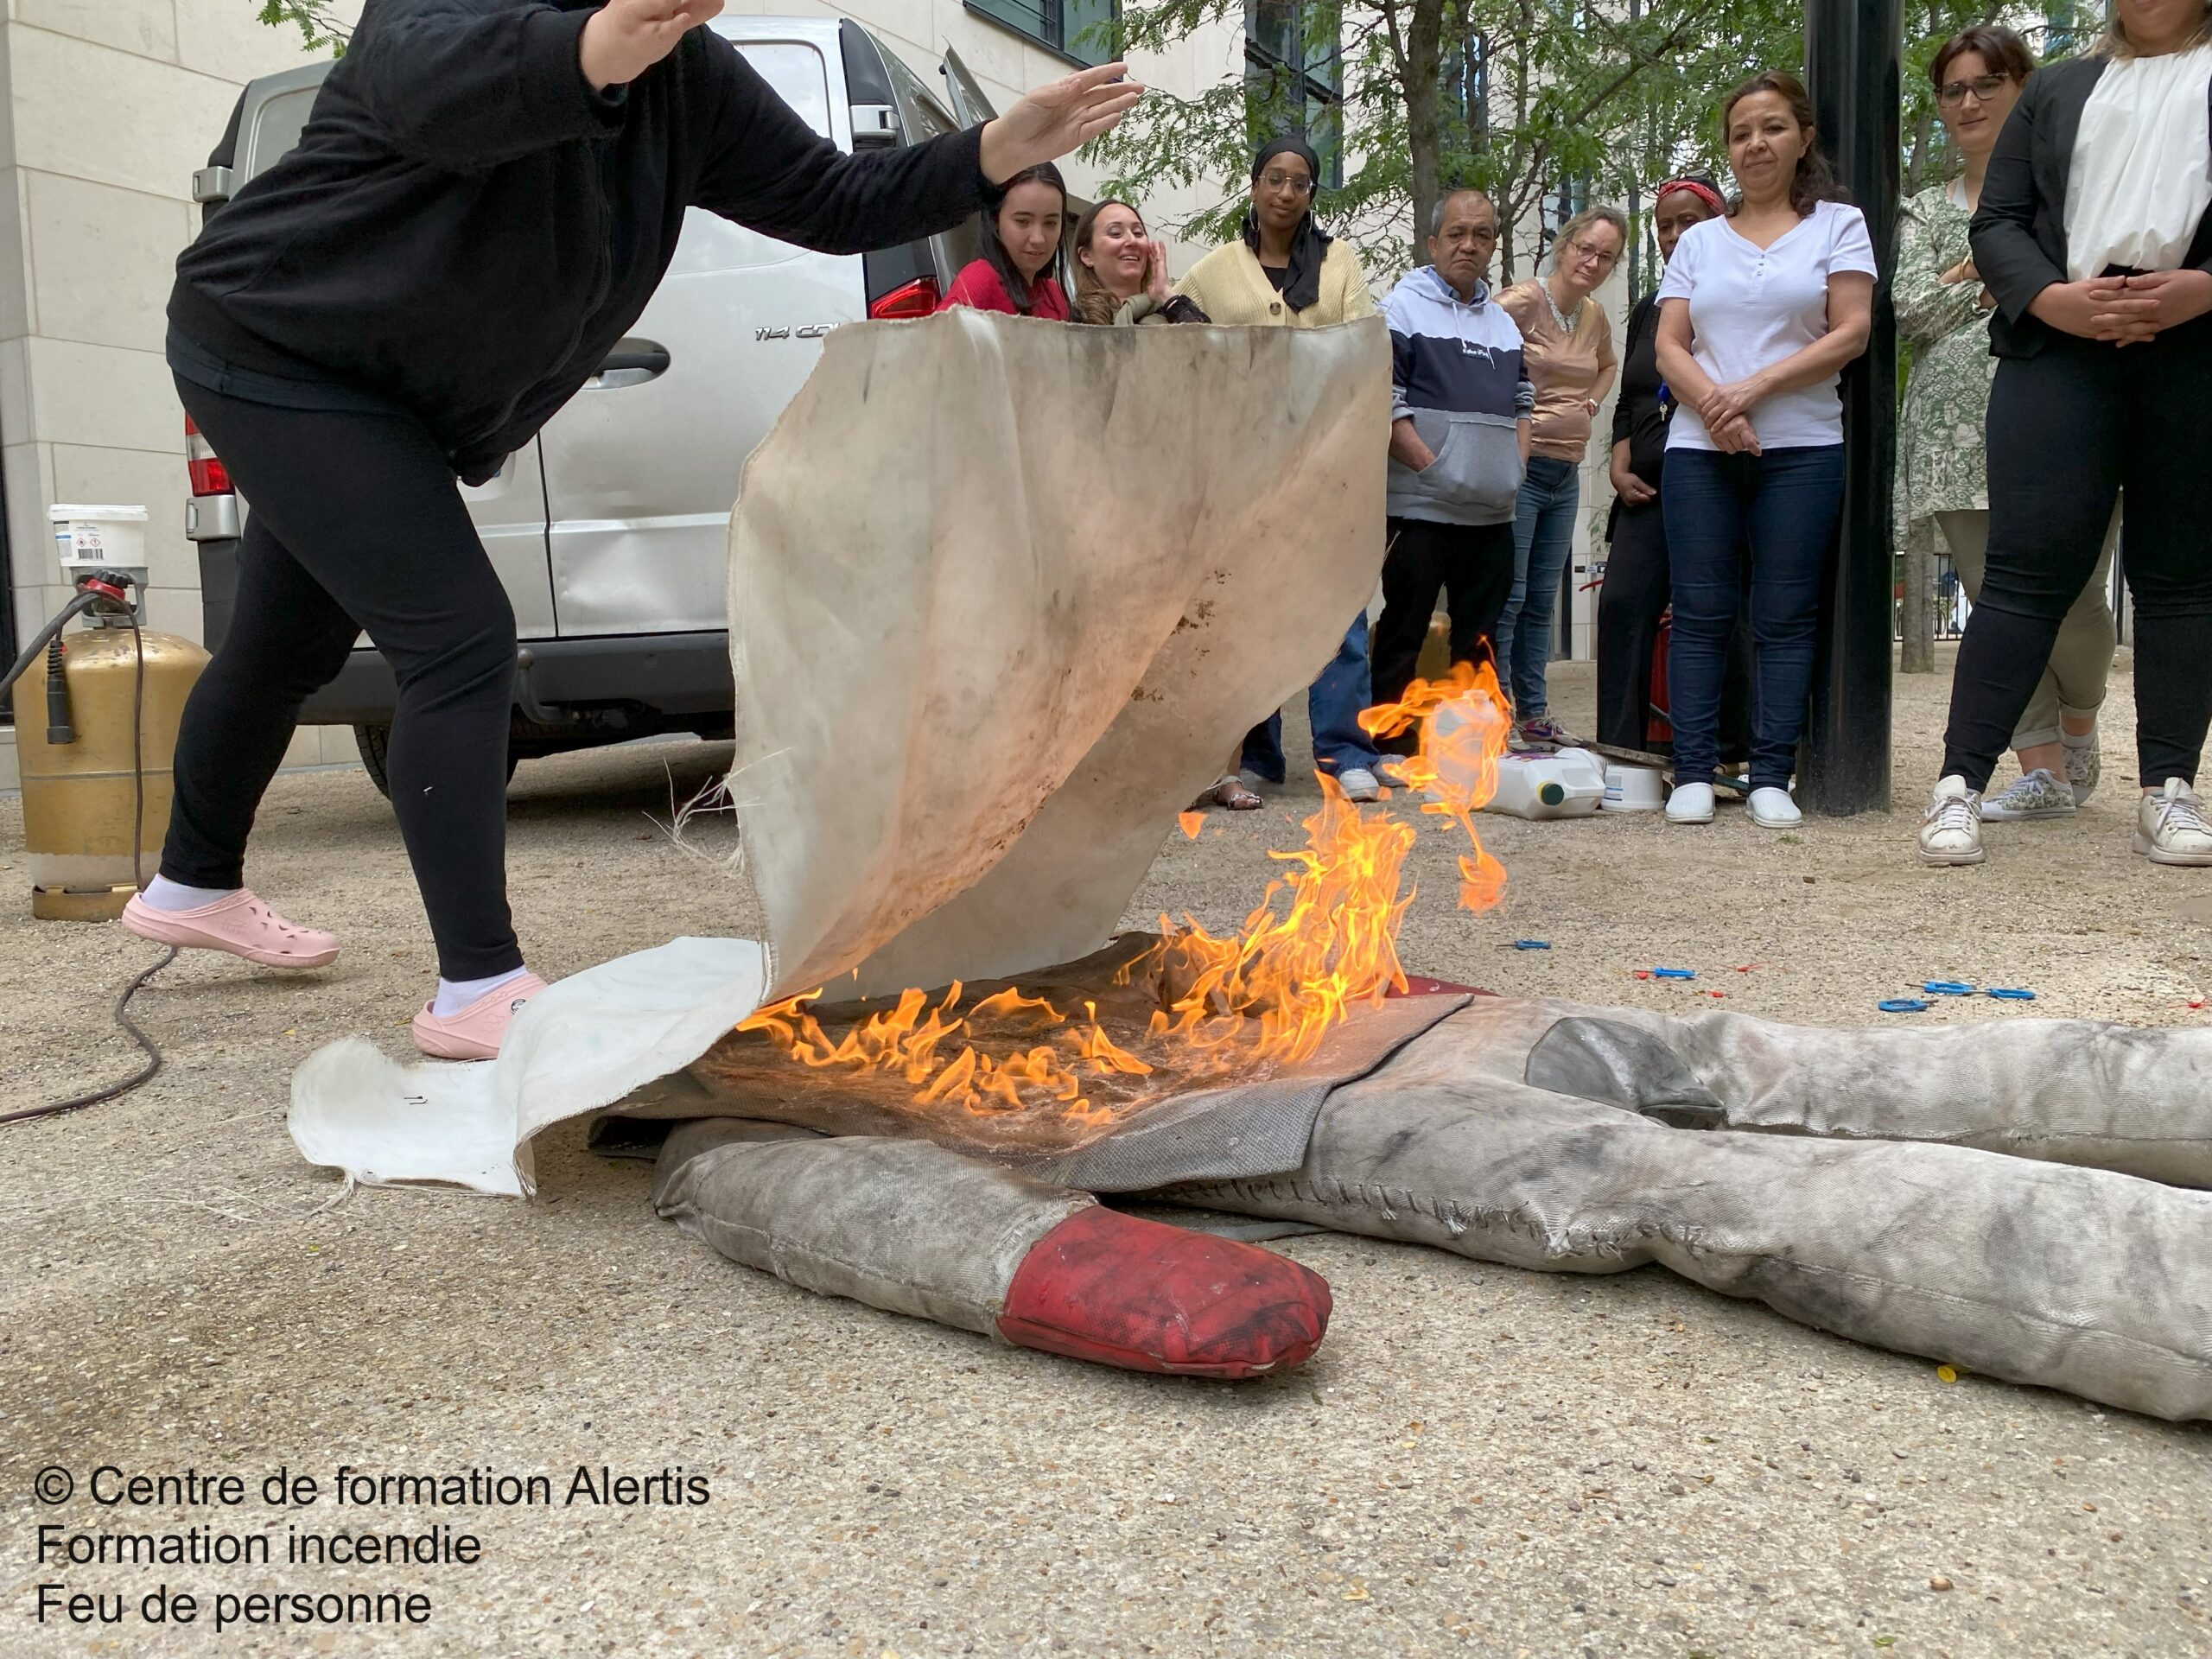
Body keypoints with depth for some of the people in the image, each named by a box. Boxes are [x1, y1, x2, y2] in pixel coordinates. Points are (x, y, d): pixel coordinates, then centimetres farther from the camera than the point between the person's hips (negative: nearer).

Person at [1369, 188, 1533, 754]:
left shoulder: (1504, 322, 20)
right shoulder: (1402, 309, -1)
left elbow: (1522, 401, 25)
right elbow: (1381, 400, -10)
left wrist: (1517, 464, 8)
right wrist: (1432, 466, -15)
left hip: (1494, 511, 6)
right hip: (1420, 508, -6)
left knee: (1479, 636, 10)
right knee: (1404, 631, -2)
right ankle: (1388, 744, 3)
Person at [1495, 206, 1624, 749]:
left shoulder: (1595, 317, 12)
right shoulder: (1522, 302, -10)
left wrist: (1593, 401, 15)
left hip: (1566, 474, 8)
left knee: (1542, 601, 12)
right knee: (1507, 597, -7)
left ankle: (1534, 715, 19)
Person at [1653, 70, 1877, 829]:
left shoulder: (1838, 225, 9)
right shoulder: (1699, 240, 16)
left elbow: (1851, 333, -2)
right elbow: (1668, 346, 7)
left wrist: (1755, 387, -12)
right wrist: (1713, 405, -12)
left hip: (1801, 450, -2)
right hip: (1700, 451, 2)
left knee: (1784, 617, -2)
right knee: (1700, 615, -2)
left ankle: (1771, 778, -1)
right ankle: (1693, 774, 0)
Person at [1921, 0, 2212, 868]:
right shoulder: (2056, 88, 23)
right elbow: (1996, 223, 13)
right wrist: (2052, 299, -6)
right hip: (2061, 342, 0)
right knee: (2028, 566, -9)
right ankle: (1960, 784, -10)